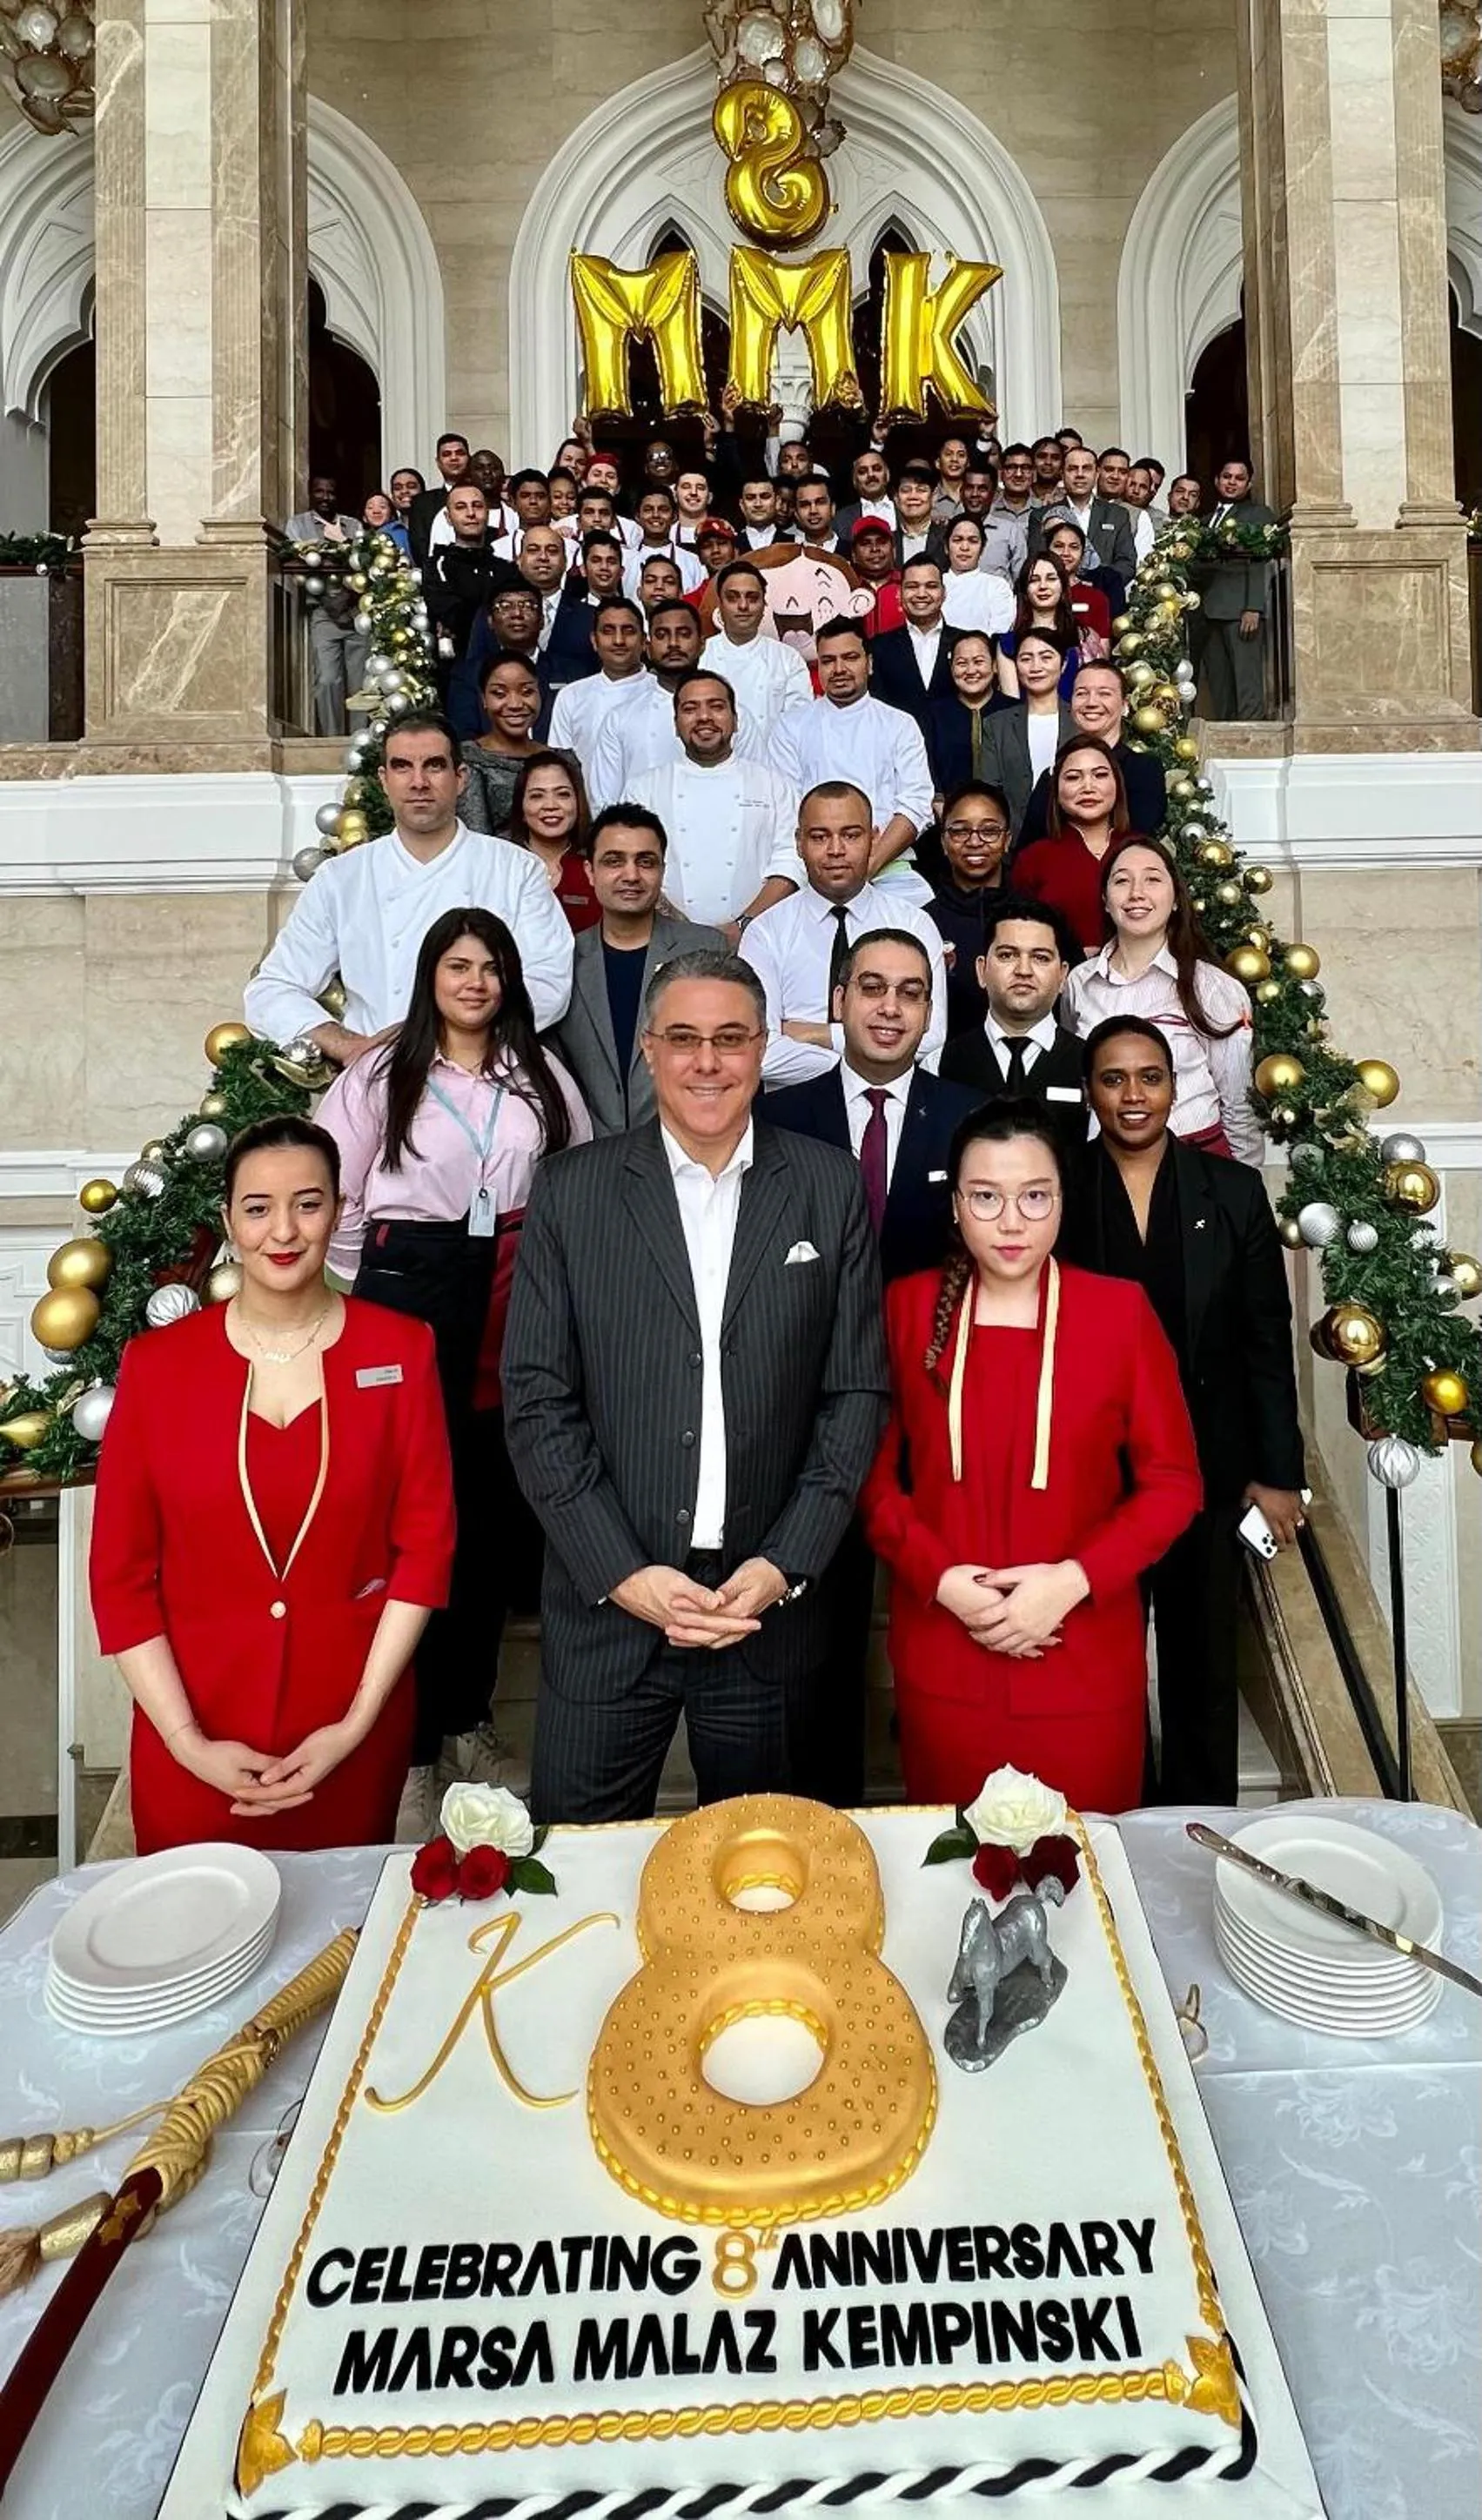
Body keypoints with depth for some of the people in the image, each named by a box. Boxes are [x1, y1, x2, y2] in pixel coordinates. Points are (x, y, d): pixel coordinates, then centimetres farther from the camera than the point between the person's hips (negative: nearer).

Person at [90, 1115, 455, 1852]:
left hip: (352, 1743, 0)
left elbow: (426, 1544, -4)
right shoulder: (156, 1363, -4)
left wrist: (357, 1722, -8)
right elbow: (120, 1574, -2)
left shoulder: (399, 1351, -5)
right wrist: (187, 1741, -7)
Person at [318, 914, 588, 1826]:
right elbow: (333, 1191, 5)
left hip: (514, 1302, 3)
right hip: (409, 1294, -2)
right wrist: (376, 1281, 6)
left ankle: (468, 1710, 24)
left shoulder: (540, 1070, 10)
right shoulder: (381, 1074, 4)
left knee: (493, 1506, 8)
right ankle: (412, 1734, 11)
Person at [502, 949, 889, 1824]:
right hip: (607, 1600, 0)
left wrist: (786, 1565, -8)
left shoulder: (831, 1187, 2)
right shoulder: (570, 1191, -1)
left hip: (772, 1600, 1)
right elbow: (537, 1400, -3)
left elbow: (858, 1391, 1)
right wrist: (623, 1573, -10)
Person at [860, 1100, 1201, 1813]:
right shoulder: (908, 1307, -1)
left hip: (1084, 1662, -1)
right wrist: (941, 1580, -12)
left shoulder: (1120, 1310, -4)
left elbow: (1174, 1482, -2)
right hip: (942, 1660, 1)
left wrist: (1074, 1580, -14)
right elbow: (874, 1472, 2)